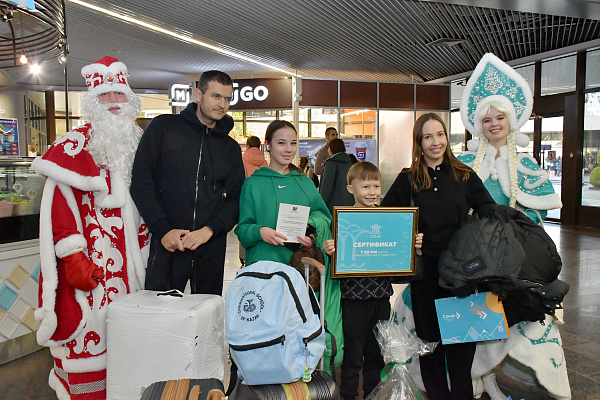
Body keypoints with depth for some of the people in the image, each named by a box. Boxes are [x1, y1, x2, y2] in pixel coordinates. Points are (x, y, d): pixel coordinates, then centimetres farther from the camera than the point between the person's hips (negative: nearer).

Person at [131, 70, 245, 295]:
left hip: (211, 247, 3)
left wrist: (209, 230, -11)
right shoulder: (163, 127, 3)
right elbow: (141, 181, -3)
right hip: (167, 243, -2)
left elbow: (236, 198, 6)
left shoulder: (231, 148, 13)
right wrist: (163, 229, -11)